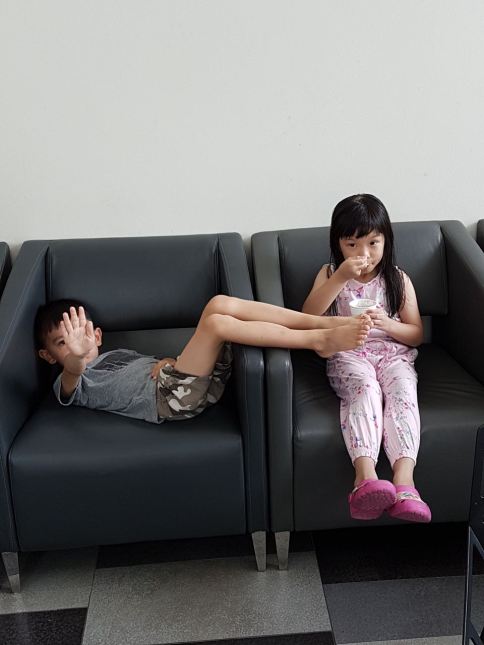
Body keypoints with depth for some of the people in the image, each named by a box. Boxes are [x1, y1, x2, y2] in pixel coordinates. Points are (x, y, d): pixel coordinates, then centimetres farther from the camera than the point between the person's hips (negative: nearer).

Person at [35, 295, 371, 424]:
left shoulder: (115, 355, 33)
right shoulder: (70, 383, 10)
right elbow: (73, 376, -14)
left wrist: (166, 362, 1)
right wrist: (76, 358, -39)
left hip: (184, 376, 7)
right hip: (169, 395, -7)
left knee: (220, 304, -15)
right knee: (217, 323, -27)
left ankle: (326, 322, -20)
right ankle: (318, 340, -24)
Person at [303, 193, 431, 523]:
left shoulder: (399, 280, 10)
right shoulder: (330, 273, 9)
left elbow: (417, 335, 9)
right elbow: (307, 317, -8)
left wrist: (388, 324, -13)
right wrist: (340, 278, -17)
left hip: (393, 354, 1)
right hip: (348, 355, -1)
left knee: (403, 391, -32)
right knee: (366, 389, -34)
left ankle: (404, 482, -46)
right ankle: (366, 476, -50)